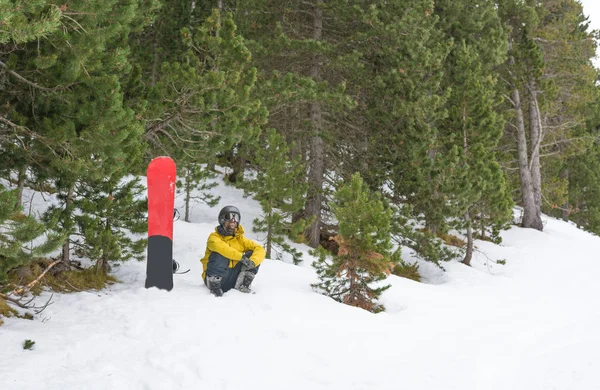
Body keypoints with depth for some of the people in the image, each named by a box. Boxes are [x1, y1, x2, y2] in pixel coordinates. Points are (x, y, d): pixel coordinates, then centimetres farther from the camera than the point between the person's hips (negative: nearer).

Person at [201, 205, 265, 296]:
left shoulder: (240, 239, 12)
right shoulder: (214, 237, -3)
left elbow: (260, 249, 0)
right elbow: (220, 247, -27)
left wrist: (252, 262, -21)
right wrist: (241, 257, -32)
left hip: (233, 277, 4)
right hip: (215, 277, -4)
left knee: (252, 255, -5)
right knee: (221, 254, -28)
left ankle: (242, 284, -16)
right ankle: (214, 285, -28)